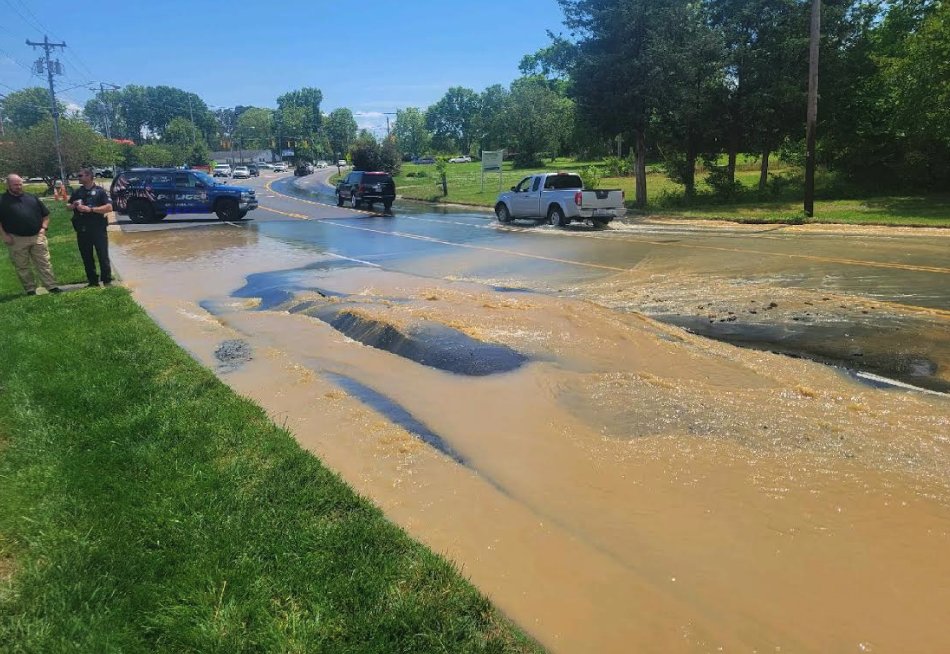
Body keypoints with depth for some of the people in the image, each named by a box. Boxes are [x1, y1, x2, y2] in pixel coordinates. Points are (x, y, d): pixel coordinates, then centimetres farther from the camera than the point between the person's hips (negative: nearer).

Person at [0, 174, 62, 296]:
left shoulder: (32, 198, 12)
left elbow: (45, 214, 17)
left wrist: (43, 228, 3)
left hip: (37, 237, 2)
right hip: (16, 240, -2)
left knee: (44, 263, 0)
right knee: (22, 266, 5)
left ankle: (52, 286, 1)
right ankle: (30, 289, 12)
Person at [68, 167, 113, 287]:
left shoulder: (100, 191, -2)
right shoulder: (77, 192, 13)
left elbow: (109, 207, -12)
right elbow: (68, 206, 23)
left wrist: (91, 209, -19)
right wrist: (74, 206, -1)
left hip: (98, 229, -5)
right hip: (82, 230, 5)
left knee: (103, 256, -3)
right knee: (87, 257, 9)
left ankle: (107, 280, 4)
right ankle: (92, 281, 17)